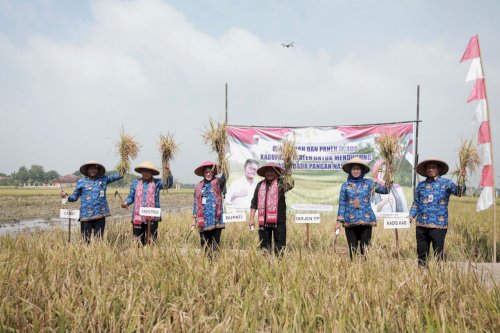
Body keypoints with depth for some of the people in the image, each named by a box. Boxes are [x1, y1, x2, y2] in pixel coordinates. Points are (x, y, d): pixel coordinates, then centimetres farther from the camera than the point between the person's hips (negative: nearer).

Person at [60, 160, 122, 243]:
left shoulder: (103, 179, 11)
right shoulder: (81, 181, 6)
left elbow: (118, 176, 14)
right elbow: (75, 197, 6)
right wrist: (66, 196, -12)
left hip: (100, 214, 2)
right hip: (86, 215, -2)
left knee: (99, 238, 6)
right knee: (85, 239, -3)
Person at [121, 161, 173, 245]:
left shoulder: (157, 183, 4)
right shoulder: (135, 183, 11)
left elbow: (168, 184, -10)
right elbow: (131, 197, 12)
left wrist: (169, 172, -24)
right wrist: (126, 203, -9)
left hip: (152, 217, -2)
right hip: (138, 217, 2)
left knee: (151, 241, -1)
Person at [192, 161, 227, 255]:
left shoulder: (217, 182, 5)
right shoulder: (199, 186, 11)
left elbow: (224, 177, -17)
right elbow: (196, 203, 14)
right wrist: (194, 219, 10)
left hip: (216, 220, -2)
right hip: (203, 221, 2)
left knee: (215, 245, -2)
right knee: (205, 246, 5)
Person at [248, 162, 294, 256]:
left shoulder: (281, 183, 0)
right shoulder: (260, 185, 11)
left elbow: (290, 185, -22)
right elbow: (254, 203, 14)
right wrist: (251, 219, 10)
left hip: (278, 220, -3)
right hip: (263, 220, 4)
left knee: (280, 247, 2)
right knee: (264, 245, 10)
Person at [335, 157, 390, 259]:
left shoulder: (368, 183, 6)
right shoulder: (345, 185, 6)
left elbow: (385, 190, 1)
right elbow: (342, 204, 4)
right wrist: (339, 221, -1)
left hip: (366, 220, 0)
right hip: (350, 222, 0)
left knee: (365, 249, 0)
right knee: (352, 250, 4)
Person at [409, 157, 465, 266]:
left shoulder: (446, 183, 1)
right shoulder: (421, 185, 11)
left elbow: (458, 191, -16)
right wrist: (411, 216, 1)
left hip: (439, 225, -3)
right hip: (422, 224, 4)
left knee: (438, 254, 1)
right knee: (421, 254, 11)